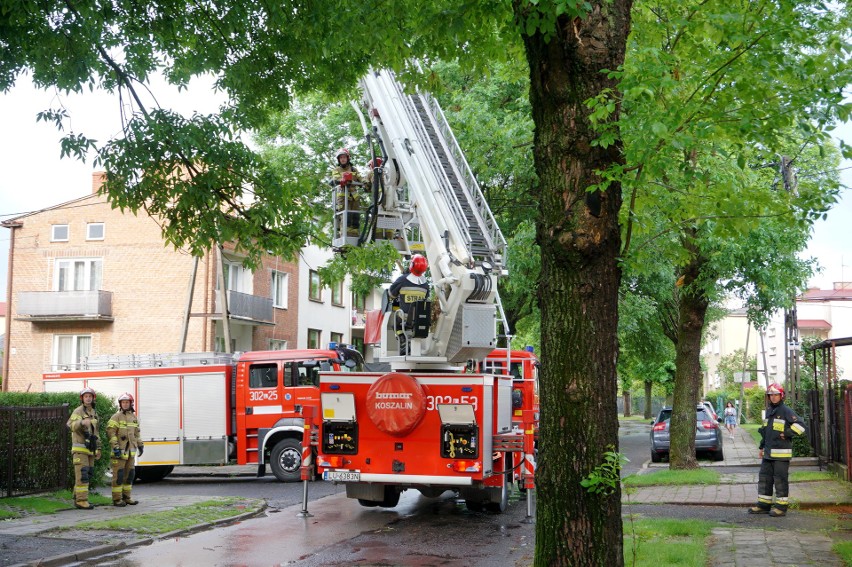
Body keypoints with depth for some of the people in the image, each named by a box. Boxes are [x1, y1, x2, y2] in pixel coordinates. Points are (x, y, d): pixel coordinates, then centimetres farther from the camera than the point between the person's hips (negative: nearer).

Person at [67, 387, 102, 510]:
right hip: (80, 449, -8)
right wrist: (82, 422, -48)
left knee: (88, 475, 8)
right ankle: (81, 501, -13)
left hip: (89, 450, 8)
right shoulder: (78, 412, -8)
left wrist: (98, 449, 18)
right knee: (82, 475, -12)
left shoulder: (94, 413, 16)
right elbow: (72, 425, -27)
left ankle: (78, 499, 16)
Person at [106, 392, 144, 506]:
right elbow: (110, 432, -14)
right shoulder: (116, 417, -6)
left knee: (130, 474, 10)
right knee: (118, 474, -6)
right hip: (119, 451, -7)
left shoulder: (133, 417, 16)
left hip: (131, 451, 7)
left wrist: (140, 445, 22)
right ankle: (117, 499, -2)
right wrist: (115, 446, -20)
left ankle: (126, 497, 18)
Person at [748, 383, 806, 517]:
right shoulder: (769, 411, 16)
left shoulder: (786, 411, -9)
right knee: (764, 478, 10)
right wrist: (762, 447, 23)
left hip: (781, 453, -8)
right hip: (768, 453, 8)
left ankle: (781, 507, 4)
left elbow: (800, 427, -17)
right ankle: (763, 505, 17)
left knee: (780, 480, -3)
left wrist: (786, 434, -15)